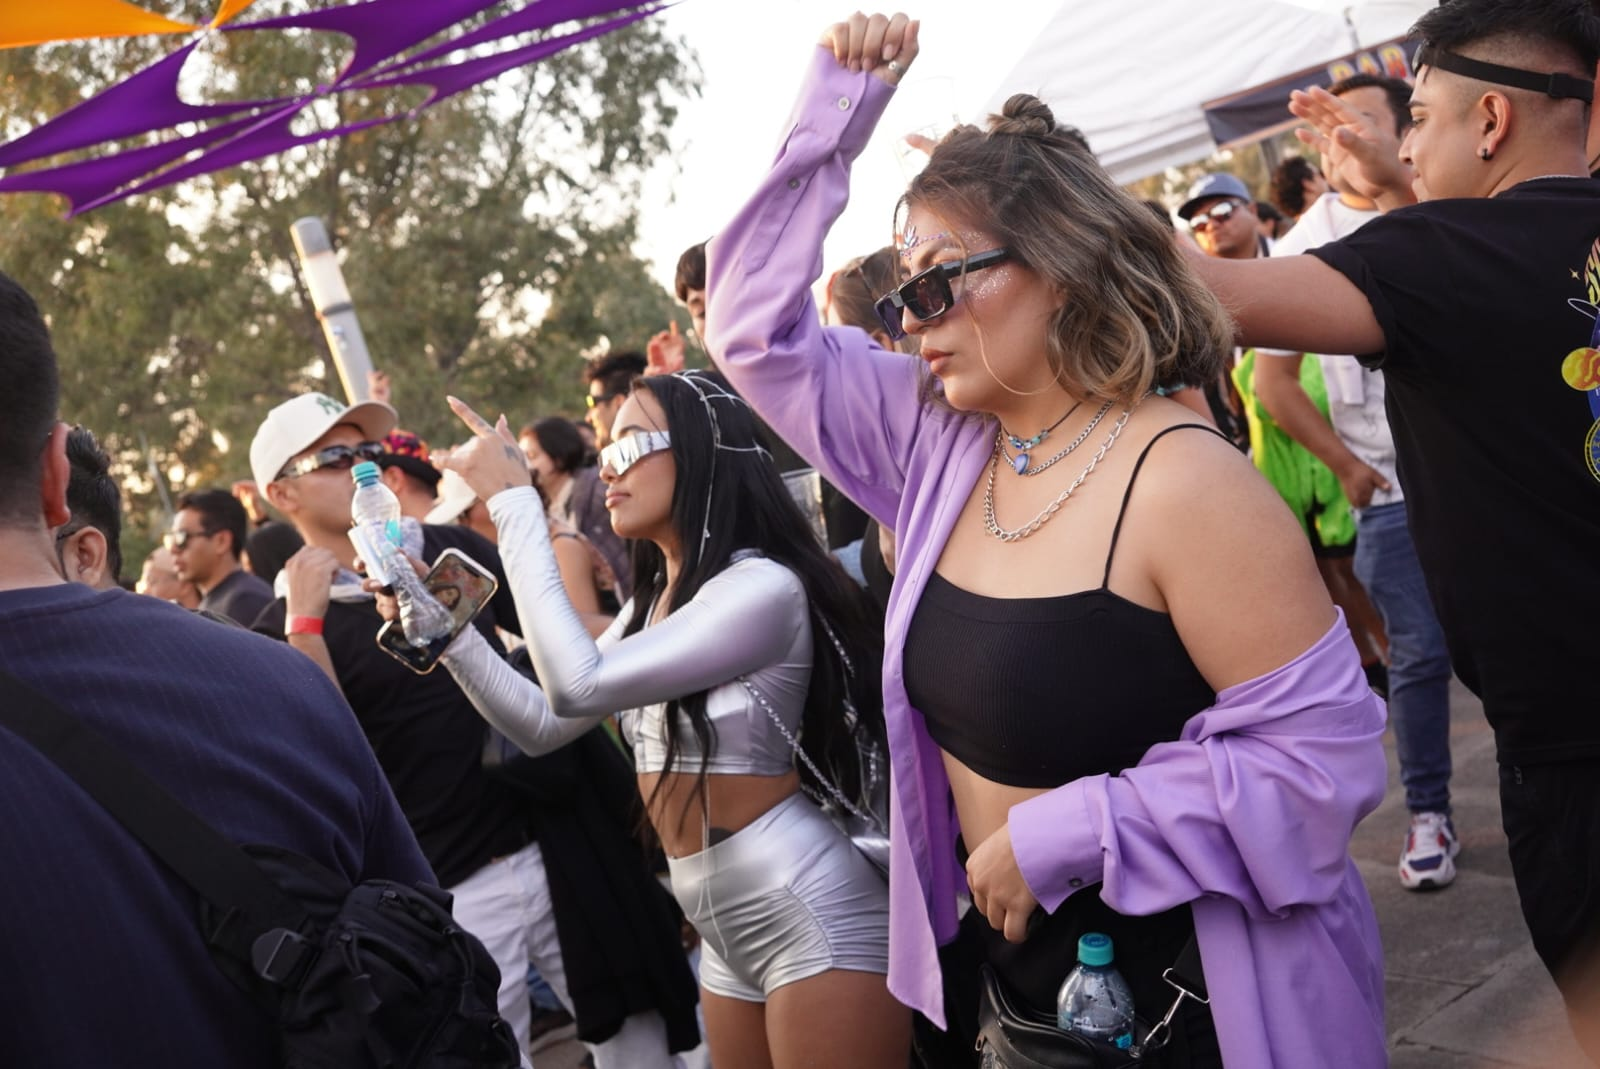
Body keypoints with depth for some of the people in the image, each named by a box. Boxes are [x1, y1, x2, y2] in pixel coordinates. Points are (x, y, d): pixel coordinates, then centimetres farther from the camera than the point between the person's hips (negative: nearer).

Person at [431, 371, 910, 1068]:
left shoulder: (765, 586, -19)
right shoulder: (653, 600, 11)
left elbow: (576, 686, -25)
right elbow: (542, 725, 12)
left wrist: (514, 502, -20)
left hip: (813, 918, -9)